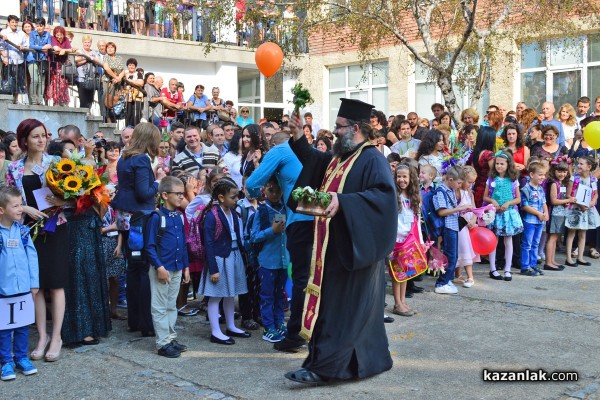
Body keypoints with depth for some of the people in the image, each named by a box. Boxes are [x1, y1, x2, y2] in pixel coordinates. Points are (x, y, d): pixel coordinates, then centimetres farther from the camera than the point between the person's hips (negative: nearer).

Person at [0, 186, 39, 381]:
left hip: (24, 289, 3)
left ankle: (21, 357, 27)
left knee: (22, 327, 14)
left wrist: (34, 283, 3)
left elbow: (32, 256, 4)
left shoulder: (23, 231, 0)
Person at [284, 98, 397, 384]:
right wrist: (298, 137, 17)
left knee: (343, 306, -5)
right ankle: (371, 360, 26)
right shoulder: (339, 157, 14)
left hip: (354, 246, -10)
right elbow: (315, 162, 32)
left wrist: (342, 201, -34)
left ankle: (324, 367, -2)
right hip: (336, 245, 10)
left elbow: (384, 194, -27)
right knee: (355, 307, 15)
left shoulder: (372, 159, -14)